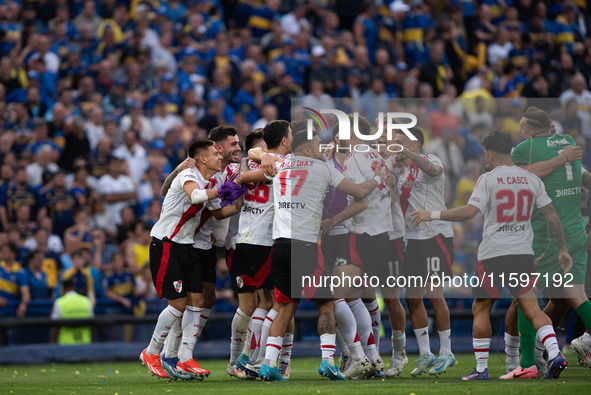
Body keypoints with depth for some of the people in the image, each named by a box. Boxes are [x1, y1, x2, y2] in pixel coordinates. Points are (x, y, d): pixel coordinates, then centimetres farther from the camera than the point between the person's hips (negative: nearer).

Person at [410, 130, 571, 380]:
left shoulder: (488, 179, -6)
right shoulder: (531, 180, 8)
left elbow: (470, 212, -17)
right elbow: (552, 217, 9)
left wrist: (433, 215, -10)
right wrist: (563, 250, 18)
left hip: (493, 255, -4)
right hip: (523, 253, 4)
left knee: (480, 310, 9)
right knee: (532, 308, 1)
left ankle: (481, 369, 8)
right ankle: (554, 354, -21)